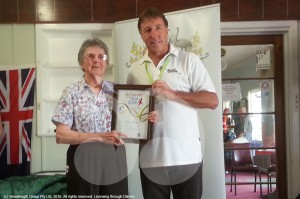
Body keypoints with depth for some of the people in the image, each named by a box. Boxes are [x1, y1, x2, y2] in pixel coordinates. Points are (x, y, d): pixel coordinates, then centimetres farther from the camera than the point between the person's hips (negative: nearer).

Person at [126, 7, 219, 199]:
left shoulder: (189, 60, 0)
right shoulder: (135, 70, 10)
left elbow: (212, 100, -5)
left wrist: (172, 94, -15)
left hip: (186, 157, -3)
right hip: (150, 159, 3)